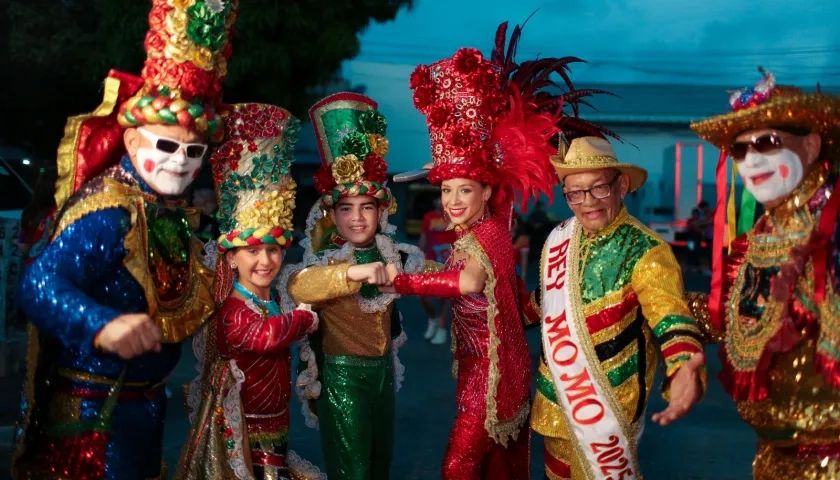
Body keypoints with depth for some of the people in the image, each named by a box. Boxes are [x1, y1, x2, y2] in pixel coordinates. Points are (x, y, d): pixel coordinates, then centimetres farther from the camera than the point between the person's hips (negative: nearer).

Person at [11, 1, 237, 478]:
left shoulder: (173, 211, 3)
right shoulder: (109, 213, -24)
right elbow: (40, 283, -39)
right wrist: (104, 325, -54)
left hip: (147, 399, 9)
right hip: (93, 408, -9)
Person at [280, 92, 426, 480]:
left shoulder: (392, 255, 2)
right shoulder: (326, 258, -15)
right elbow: (296, 286, -38)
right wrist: (352, 271, -48)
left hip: (383, 371, 6)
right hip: (342, 375, -6)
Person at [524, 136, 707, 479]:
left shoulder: (645, 251, -19)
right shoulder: (558, 239, -1)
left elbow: (672, 321, -32)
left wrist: (685, 370, -50)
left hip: (607, 405, -6)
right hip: (554, 400, 6)